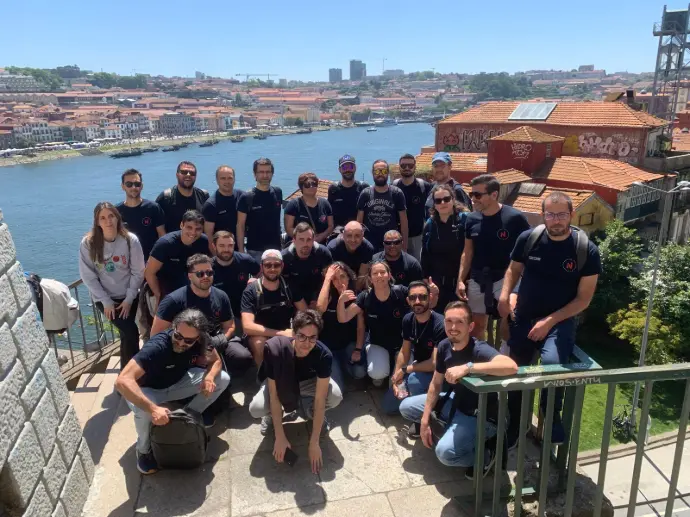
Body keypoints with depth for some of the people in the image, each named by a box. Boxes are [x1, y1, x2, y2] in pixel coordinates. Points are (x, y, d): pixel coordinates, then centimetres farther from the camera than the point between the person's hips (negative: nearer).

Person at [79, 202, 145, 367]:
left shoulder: (130, 240, -13)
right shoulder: (88, 243, -14)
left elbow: (138, 272, -6)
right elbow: (88, 276, -9)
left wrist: (129, 299, -9)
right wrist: (106, 301, -11)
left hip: (128, 296, 2)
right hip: (104, 298, -2)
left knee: (127, 334, 6)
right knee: (130, 332, -14)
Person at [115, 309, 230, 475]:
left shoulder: (200, 341, -24)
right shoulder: (157, 346, -39)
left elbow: (216, 360, -7)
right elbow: (122, 381, -45)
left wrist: (210, 376, -30)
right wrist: (153, 408, -52)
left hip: (176, 383, 5)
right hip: (148, 390, -5)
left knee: (223, 379, -10)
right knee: (144, 411, -38)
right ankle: (144, 449, -4)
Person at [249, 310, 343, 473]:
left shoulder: (324, 355, -34)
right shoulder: (275, 349, -37)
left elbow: (320, 399, -31)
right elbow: (274, 395, -30)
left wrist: (314, 442, -30)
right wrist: (280, 437, -29)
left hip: (307, 382, 1)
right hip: (280, 384, -1)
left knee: (335, 396, -29)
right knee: (255, 409, -30)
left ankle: (308, 410, 5)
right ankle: (272, 414, 8)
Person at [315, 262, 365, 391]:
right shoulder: (328, 296, -10)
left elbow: (361, 327, -2)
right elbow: (320, 307, -35)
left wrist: (358, 350, -13)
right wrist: (327, 279, -30)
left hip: (349, 344, 2)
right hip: (328, 347, -2)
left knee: (360, 373, -24)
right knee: (337, 388, -14)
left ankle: (345, 363, 11)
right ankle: (337, 367, 20)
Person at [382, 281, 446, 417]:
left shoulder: (440, 325, -28)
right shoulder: (408, 319, -7)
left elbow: (435, 363, -28)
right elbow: (404, 352, 1)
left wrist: (404, 370, -18)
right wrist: (396, 379, -11)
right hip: (417, 367, 6)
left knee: (414, 379, -38)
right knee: (388, 406, 6)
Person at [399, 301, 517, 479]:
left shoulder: (479, 350, -30)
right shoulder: (444, 346, -9)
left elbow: (511, 366, -50)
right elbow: (436, 384, 1)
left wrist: (467, 367, -49)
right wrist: (424, 421, -2)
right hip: (456, 403, 7)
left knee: (445, 452, -28)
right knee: (406, 407, 9)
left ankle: (485, 457, 3)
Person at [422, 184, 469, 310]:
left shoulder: (465, 219, -9)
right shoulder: (430, 224, 6)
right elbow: (425, 256, 9)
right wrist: (425, 280, 7)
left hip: (460, 281, -3)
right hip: (437, 283, 4)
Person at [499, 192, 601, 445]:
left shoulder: (587, 250, -13)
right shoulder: (528, 239, -8)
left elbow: (583, 298, -10)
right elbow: (514, 269, 8)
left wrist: (550, 321, -17)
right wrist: (504, 294, -11)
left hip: (559, 321, -3)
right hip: (523, 318, 3)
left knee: (552, 363, -32)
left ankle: (552, 418, -5)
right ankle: (515, 425, 41)